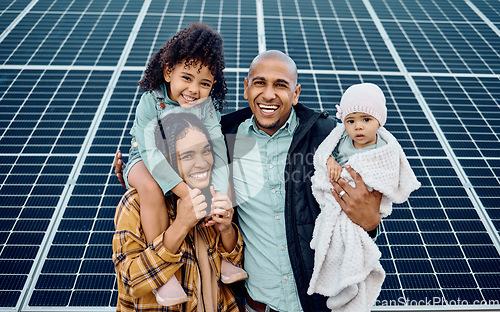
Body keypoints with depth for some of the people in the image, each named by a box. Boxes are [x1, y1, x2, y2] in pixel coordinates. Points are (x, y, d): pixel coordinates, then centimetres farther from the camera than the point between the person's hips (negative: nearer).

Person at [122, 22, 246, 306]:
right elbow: (153, 152, -33)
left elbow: (216, 150, -24)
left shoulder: (207, 106, -15)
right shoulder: (151, 102, -24)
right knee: (151, 187, -37)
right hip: (147, 160, -4)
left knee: (227, 183, -16)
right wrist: (186, 192, -43)